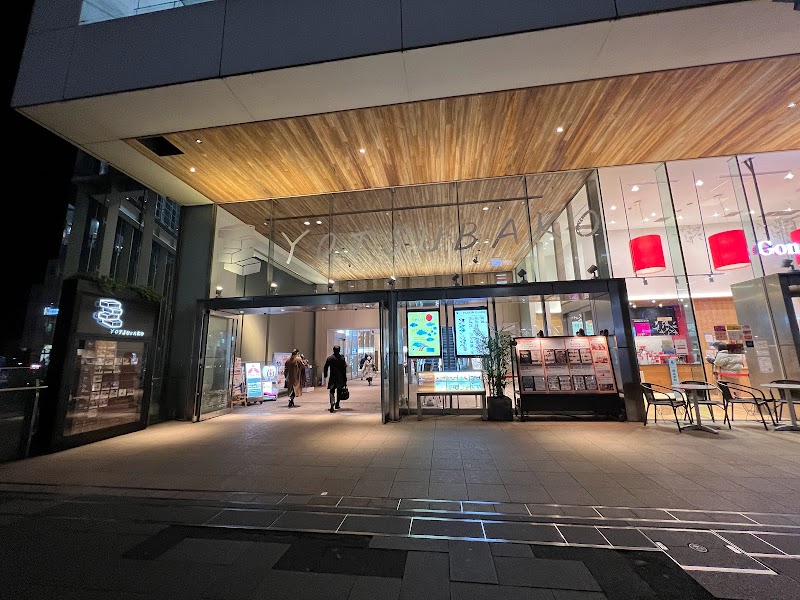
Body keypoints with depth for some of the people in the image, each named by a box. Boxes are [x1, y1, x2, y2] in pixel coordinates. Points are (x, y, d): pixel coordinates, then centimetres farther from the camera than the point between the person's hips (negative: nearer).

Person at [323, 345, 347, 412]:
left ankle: (332, 404, -21)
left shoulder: (329, 358, -3)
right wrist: (345, 380, 2)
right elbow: (344, 369, -4)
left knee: (332, 391, 0)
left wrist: (325, 375, 17)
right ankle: (337, 405, 24)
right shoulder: (342, 358, -5)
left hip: (332, 378, 0)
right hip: (340, 378, 0)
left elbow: (325, 368, 2)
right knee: (339, 392, 16)